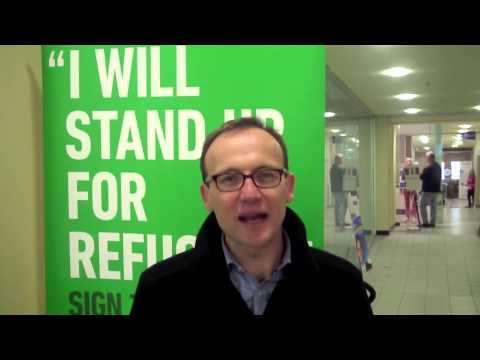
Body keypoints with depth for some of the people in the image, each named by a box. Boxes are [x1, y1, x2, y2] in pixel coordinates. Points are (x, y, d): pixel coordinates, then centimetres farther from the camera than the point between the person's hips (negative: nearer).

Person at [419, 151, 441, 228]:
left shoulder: (428, 167, -19)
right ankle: (432, 222, 12)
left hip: (428, 189, -9)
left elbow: (422, 176, -13)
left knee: (422, 205, -3)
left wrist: (421, 174, 6)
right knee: (433, 206, 11)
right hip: (435, 188, 9)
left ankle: (425, 222, -6)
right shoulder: (438, 166, 11)